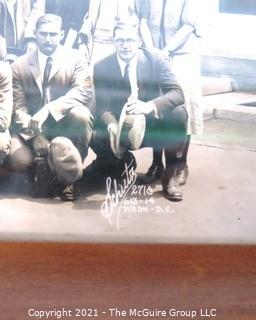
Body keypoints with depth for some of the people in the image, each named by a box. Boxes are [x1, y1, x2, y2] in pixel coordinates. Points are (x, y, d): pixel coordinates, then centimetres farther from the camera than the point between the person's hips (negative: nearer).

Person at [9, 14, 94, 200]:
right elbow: (19, 107, -3)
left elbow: (83, 92, -20)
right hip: (33, 128, 1)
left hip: (65, 124, 0)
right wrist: (35, 134, -21)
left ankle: (70, 177, -13)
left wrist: (48, 109, -33)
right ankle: (42, 171, 11)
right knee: (19, 159, -28)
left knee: (80, 114, -34)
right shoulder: (20, 65, 2)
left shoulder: (75, 59, -3)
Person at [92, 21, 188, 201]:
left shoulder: (155, 59, -8)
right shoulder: (102, 68, -6)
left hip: (152, 127, 0)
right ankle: (125, 160, 8)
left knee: (179, 113, -29)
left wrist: (149, 106, -39)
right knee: (99, 139, -30)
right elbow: (102, 108, -12)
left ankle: (170, 176, -13)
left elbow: (177, 93, -18)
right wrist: (112, 125, -37)